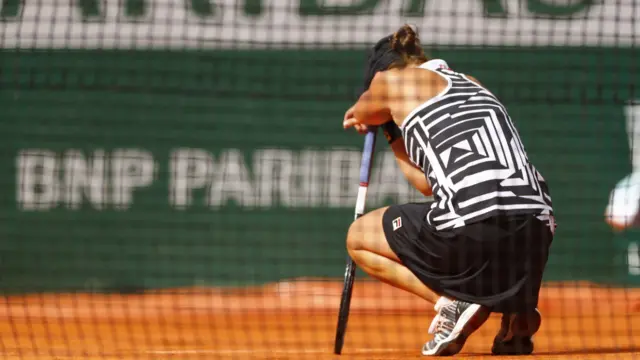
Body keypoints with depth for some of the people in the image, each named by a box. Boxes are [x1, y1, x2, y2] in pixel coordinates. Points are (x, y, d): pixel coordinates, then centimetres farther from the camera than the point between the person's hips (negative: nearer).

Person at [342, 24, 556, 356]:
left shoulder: (392, 79, 12)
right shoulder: (470, 84, 30)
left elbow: (361, 114, 36)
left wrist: (381, 118, 59)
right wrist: (391, 132, 46)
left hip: (472, 227, -6)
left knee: (358, 238, 21)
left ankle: (453, 303, -1)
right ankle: (516, 314, 13)